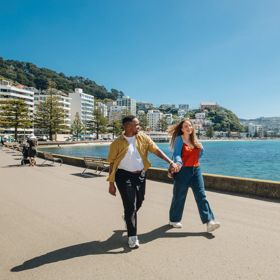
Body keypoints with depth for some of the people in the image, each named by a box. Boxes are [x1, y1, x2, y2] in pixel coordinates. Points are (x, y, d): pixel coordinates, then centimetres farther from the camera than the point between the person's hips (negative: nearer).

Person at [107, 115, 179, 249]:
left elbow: (156, 150, -4)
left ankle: (128, 217, 53)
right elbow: (112, 163, -7)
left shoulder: (143, 138, -2)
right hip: (124, 176, -5)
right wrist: (111, 183, -7)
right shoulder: (117, 143, -11)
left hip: (140, 175, 5)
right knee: (130, 206, -4)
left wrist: (171, 162, -14)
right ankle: (132, 237, 12)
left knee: (139, 202, 20)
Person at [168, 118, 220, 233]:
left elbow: (199, 154, 23)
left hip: (196, 170, 5)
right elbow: (176, 154, -21)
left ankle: (209, 221, -4)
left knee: (201, 195, -3)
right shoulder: (179, 139, -7)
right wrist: (178, 163, -37)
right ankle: (174, 220, 24)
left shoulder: (194, 139, 11)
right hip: (183, 171, -5)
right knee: (179, 196, 7)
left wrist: (200, 147, 5)